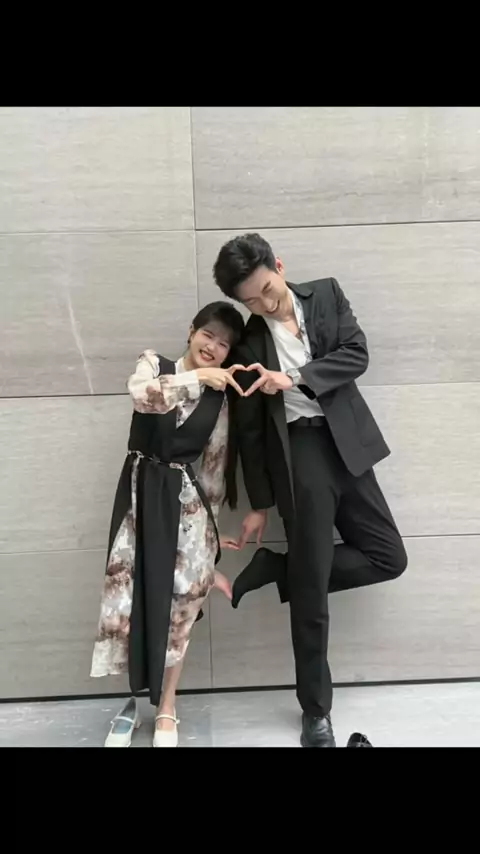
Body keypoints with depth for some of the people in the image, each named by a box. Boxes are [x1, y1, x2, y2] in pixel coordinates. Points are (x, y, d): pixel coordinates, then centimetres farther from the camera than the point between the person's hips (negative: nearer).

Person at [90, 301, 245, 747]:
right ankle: (133, 698, 22)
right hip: (140, 493, 0)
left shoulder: (221, 398, 6)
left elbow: (213, 467, 8)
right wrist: (199, 377, -19)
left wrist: (209, 528, 8)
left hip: (186, 499, 1)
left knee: (177, 602, 2)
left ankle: (166, 710, 20)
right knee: (129, 593, 0)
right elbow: (141, 393, -22)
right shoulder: (153, 363, 3)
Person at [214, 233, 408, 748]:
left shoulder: (327, 294, 6)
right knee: (311, 588, 1)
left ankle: (276, 569, 18)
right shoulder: (248, 344, -1)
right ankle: (315, 710, 19)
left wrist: (293, 378, -18)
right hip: (298, 457, -4)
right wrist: (260, 503, 3)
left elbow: (356, 354, -4)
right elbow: (249, 430, 1)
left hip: (346, 446, 4)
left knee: (389, 558, 6)